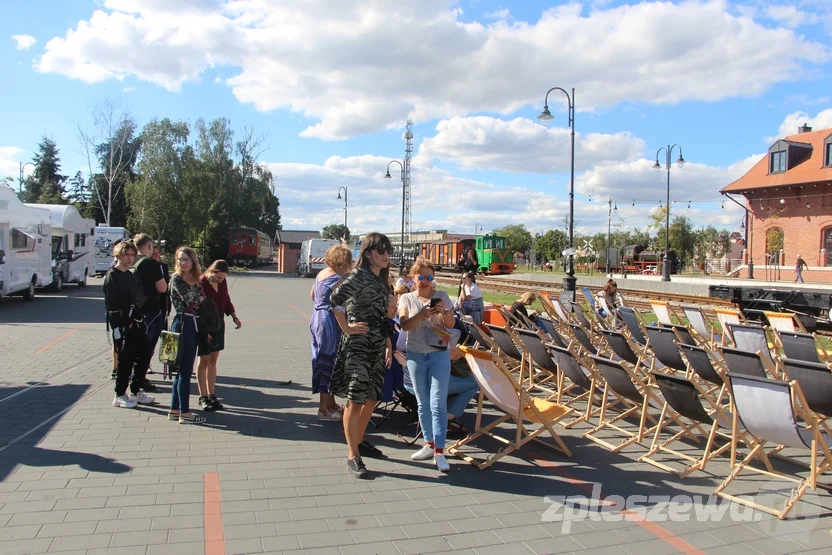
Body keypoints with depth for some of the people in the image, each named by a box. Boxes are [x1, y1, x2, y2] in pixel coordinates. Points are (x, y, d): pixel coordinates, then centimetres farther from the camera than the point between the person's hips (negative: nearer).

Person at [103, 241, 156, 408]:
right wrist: (125, 323, -17)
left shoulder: (131, 275, 16)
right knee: (126, 361, -2)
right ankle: (120, 396, 11)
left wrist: (138, 318, 8)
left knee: (142, 357, 10)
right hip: (122, 326, -8)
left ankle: (136, 391, 23)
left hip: (135, 324, 8)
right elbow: (111, 305, -14)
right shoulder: (112, 276, -9)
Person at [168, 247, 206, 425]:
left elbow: (203, 304, 13)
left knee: (182, 370, 13)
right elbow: (191, 301, -18)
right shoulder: (176, 279, -9)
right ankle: (184, 413, 4)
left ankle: (174, 410, 22)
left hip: (194, 326, 8)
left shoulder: (195, 280, 14)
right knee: (185, 370, -3)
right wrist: (200, 298, 4)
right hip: (182, 325, -8)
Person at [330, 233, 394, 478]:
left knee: (372, 398, 16)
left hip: (377, 347, 9)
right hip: (358, 345, -9)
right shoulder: (359, 276, -12)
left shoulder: (381, 280, 14)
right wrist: (346, 328, -22)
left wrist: (388, 345, 17)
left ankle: (359, 441, 33)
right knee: (355, 400, -4)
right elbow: (336, 298, -29)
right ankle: (353, 456, 2)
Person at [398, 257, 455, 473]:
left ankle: (439, 452, -7)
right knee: (423, 404, 10)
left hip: (439, 354, -2)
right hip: (415, 355, 2)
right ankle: (429, 445, 23)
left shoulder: (442, 295, 2)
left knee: (438, 403, -7)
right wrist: (423, 313, -28)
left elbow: (451, 325, 2)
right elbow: (405, 325, -12)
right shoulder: (406, 298, 2)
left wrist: (444, 311, -18)